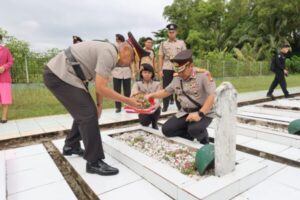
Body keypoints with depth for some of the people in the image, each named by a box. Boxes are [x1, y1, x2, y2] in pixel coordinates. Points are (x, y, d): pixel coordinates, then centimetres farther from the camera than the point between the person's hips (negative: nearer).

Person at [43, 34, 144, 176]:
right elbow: (101, 88, -23)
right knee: (88, 114, -12)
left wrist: (99, 105, 17)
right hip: (59, 75, -10)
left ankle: (71, 146, 35)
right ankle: (94, 162, -3)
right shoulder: (109, 53, -19)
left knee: (84, 111, 17)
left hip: (59, 74, 10)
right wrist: (127, 101, -16)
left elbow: (100, 85, 15)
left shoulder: (108, 53, 12)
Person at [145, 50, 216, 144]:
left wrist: (199, 114, -31)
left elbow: (212, 96, -22)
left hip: (203, 113, -5)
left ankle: (203, 140, 4)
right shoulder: (177, 78, 4)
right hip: (184, 113, 6)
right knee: (166, 129, -7)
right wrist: (151, 95, 4)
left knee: (194, 130, -34)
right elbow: (166, 91, 18)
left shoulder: (203, 74, -15)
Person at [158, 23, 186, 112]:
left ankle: (180, 107, 16)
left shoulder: (181, 43, 7)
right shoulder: (163, 44, 8)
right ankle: (165, 107, 13)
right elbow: (160, 58, 5)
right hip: (166, 69, 0)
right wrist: (160, 70, -2)